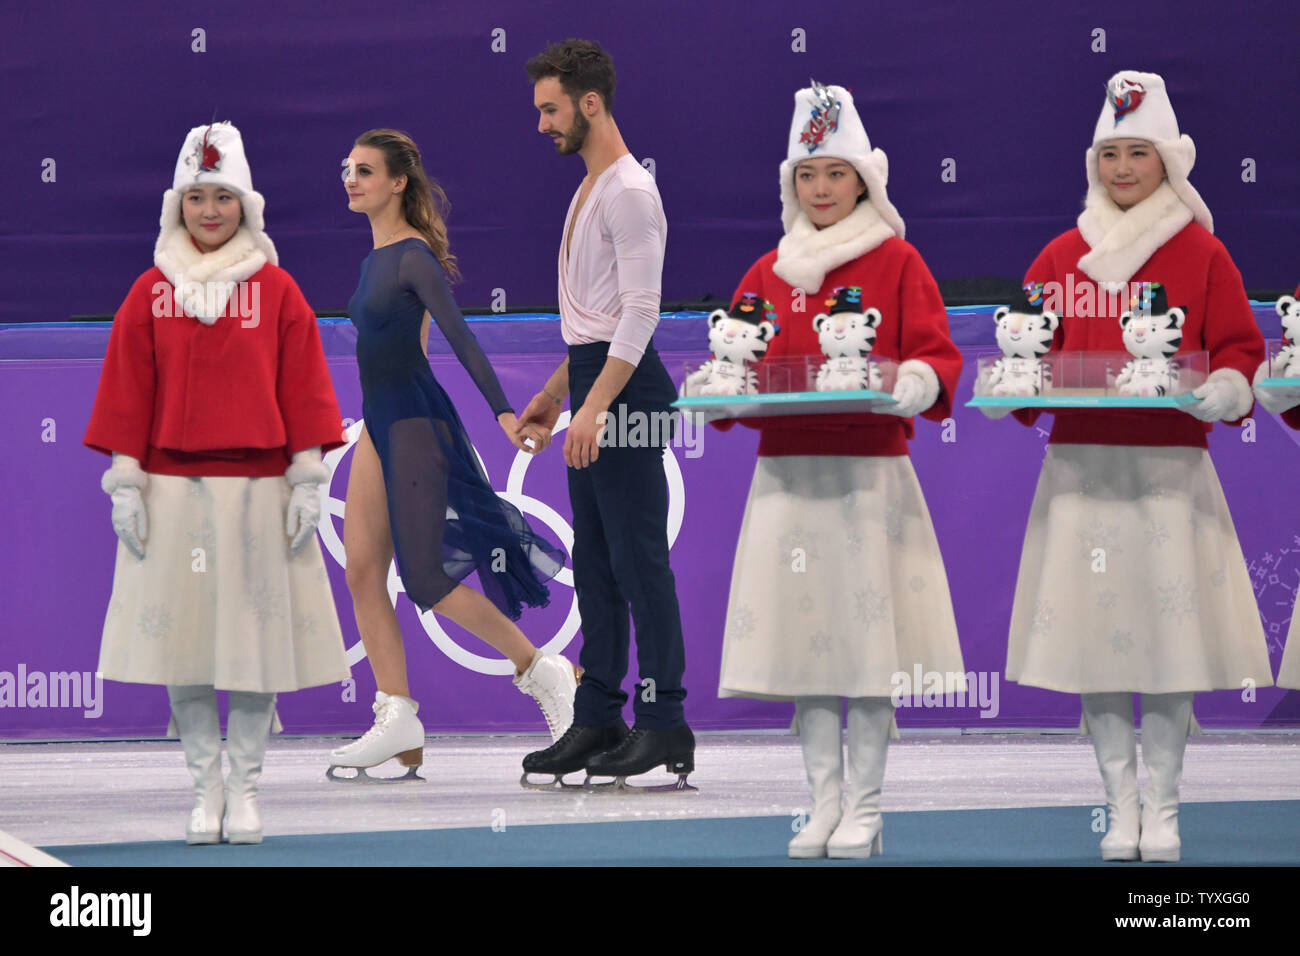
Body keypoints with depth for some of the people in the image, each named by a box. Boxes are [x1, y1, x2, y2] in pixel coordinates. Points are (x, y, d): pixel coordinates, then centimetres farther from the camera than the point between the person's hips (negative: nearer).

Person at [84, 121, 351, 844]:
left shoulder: (276, 289, 3)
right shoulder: (152, 293, 5)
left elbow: (303, 387, 3)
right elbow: (127, 391, 5)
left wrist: (308, 480, -1)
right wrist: (125, 482, -1)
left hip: (258, 487, -1)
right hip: (173, 487, 1)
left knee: (257, 636, 1)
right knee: (182, 634, 1)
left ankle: (246, 784, 10)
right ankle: (206, 784, 11)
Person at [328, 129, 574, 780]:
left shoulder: (414, 257, -12)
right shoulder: (376, 257, 14)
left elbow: (460, 337, -19)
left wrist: (503, 412, -28)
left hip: (416, 423, -9)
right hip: (378, 426, 9)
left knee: (426, 578, -9)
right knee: (362, 570, 1)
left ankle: (544, 672, 2)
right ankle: (397, 719, 1)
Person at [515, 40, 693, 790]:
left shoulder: (629, 191, -15)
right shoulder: (590, 187, 18)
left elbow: (640, 308, -22)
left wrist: (596, 404, -27)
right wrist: (556, 390, 25)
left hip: (625, 387, -11)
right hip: (595, 381, 11)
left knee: (639, 560, -9)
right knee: (595, 565, 11)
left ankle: (664, 724, -7)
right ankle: (598, 720, 15)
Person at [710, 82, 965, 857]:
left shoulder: (897, 263, 2)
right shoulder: (769, 273, 15)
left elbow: (936, 356, -3)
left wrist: (916, 382, -24)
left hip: (871, 476, -4)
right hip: (788, 473, 4)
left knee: (868, 645, -4)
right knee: (803, 643, 3)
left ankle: (865, 809, 3)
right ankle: (824, 805, 9)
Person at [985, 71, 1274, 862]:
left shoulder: (1201, 254, 3)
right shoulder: (1063, 256, 10)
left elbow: (1238, 348, 3)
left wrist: (1226, 390, -17)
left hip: (1172, 470, -2)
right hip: (1081, 468, 2)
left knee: (1170, 636, -3)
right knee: (1096, 634, 1)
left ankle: (1162, 809, 5)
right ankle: (1122, 805, 9)